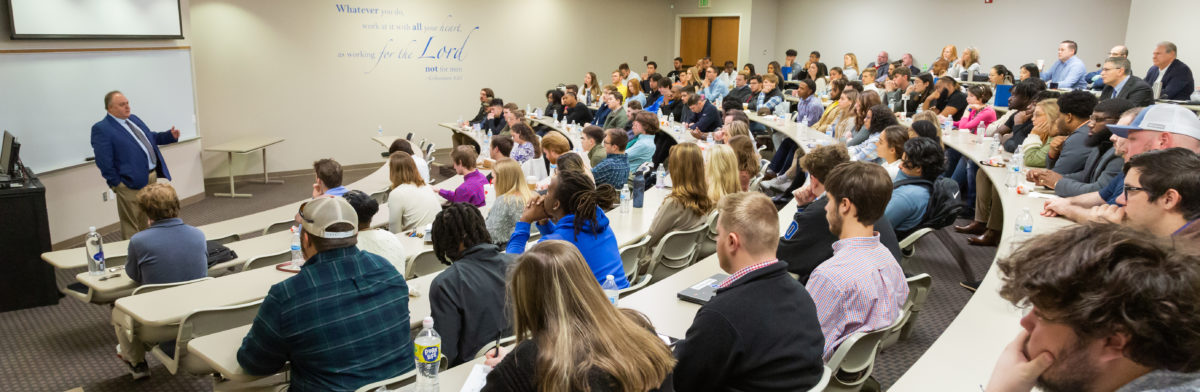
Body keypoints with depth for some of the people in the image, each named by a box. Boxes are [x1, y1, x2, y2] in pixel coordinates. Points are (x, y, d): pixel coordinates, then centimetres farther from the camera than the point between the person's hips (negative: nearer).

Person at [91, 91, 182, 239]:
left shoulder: (134, 119, 13)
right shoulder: (101, 129, -12)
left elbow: (151, 137, 26)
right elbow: (104, 162, -14)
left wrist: (170, 135, 9)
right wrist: (116, 184, -14)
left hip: (152, 177, 8)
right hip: (131, 184, -8)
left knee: (147, 221, 21)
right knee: (132, 226, 2)